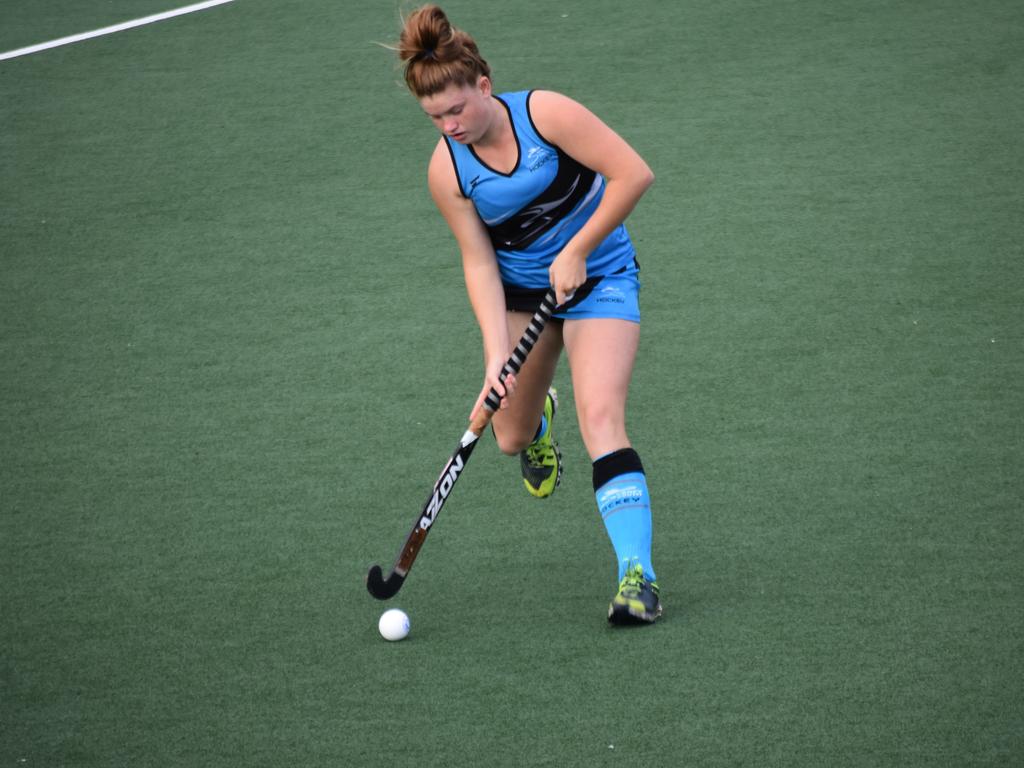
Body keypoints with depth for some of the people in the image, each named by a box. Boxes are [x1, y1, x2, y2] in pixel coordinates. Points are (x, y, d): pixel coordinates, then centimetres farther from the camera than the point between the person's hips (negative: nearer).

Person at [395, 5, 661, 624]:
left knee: (601, 419, -21)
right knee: (511, 438, 10)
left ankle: (637, 575, -25)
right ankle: (538, 413, 51)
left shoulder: (545, 113, -24)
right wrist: (497, 356, -23)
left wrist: (577, 252, -23)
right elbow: (479, 264, -13)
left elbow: (634, 174, -24)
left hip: (598, 276, -4)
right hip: (519, 287, 4)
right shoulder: (447, 170, -15)